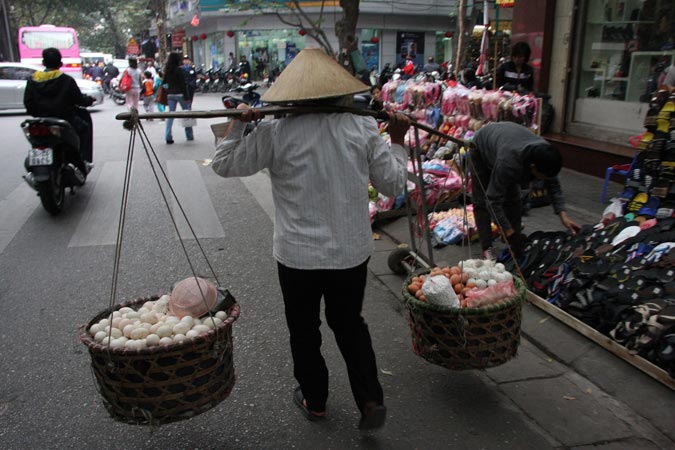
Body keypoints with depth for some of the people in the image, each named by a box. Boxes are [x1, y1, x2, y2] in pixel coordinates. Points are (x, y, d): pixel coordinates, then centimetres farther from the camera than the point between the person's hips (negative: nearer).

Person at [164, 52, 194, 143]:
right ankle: (189, 135, 13)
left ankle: (168, 136, -3)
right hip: (180, 94, -5)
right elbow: (183, 84, -13)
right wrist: (187, 97, -12)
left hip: (170, 94, 5)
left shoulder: (167, 70, 6)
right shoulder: (179, 70, -10)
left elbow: (164, 83, 10)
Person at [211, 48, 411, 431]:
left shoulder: (275, 133, -12)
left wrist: (239, 124, 13)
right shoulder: (364, 127, -6)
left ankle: (314, 400, 37)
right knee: (350, 324, 24)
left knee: (305, 330, 20)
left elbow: (224, 164, 1)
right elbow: (394, 184, 1)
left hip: (298, 254, -2)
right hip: (353, 250, 3)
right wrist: (397, 142, 14)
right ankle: (371, 399, 19)